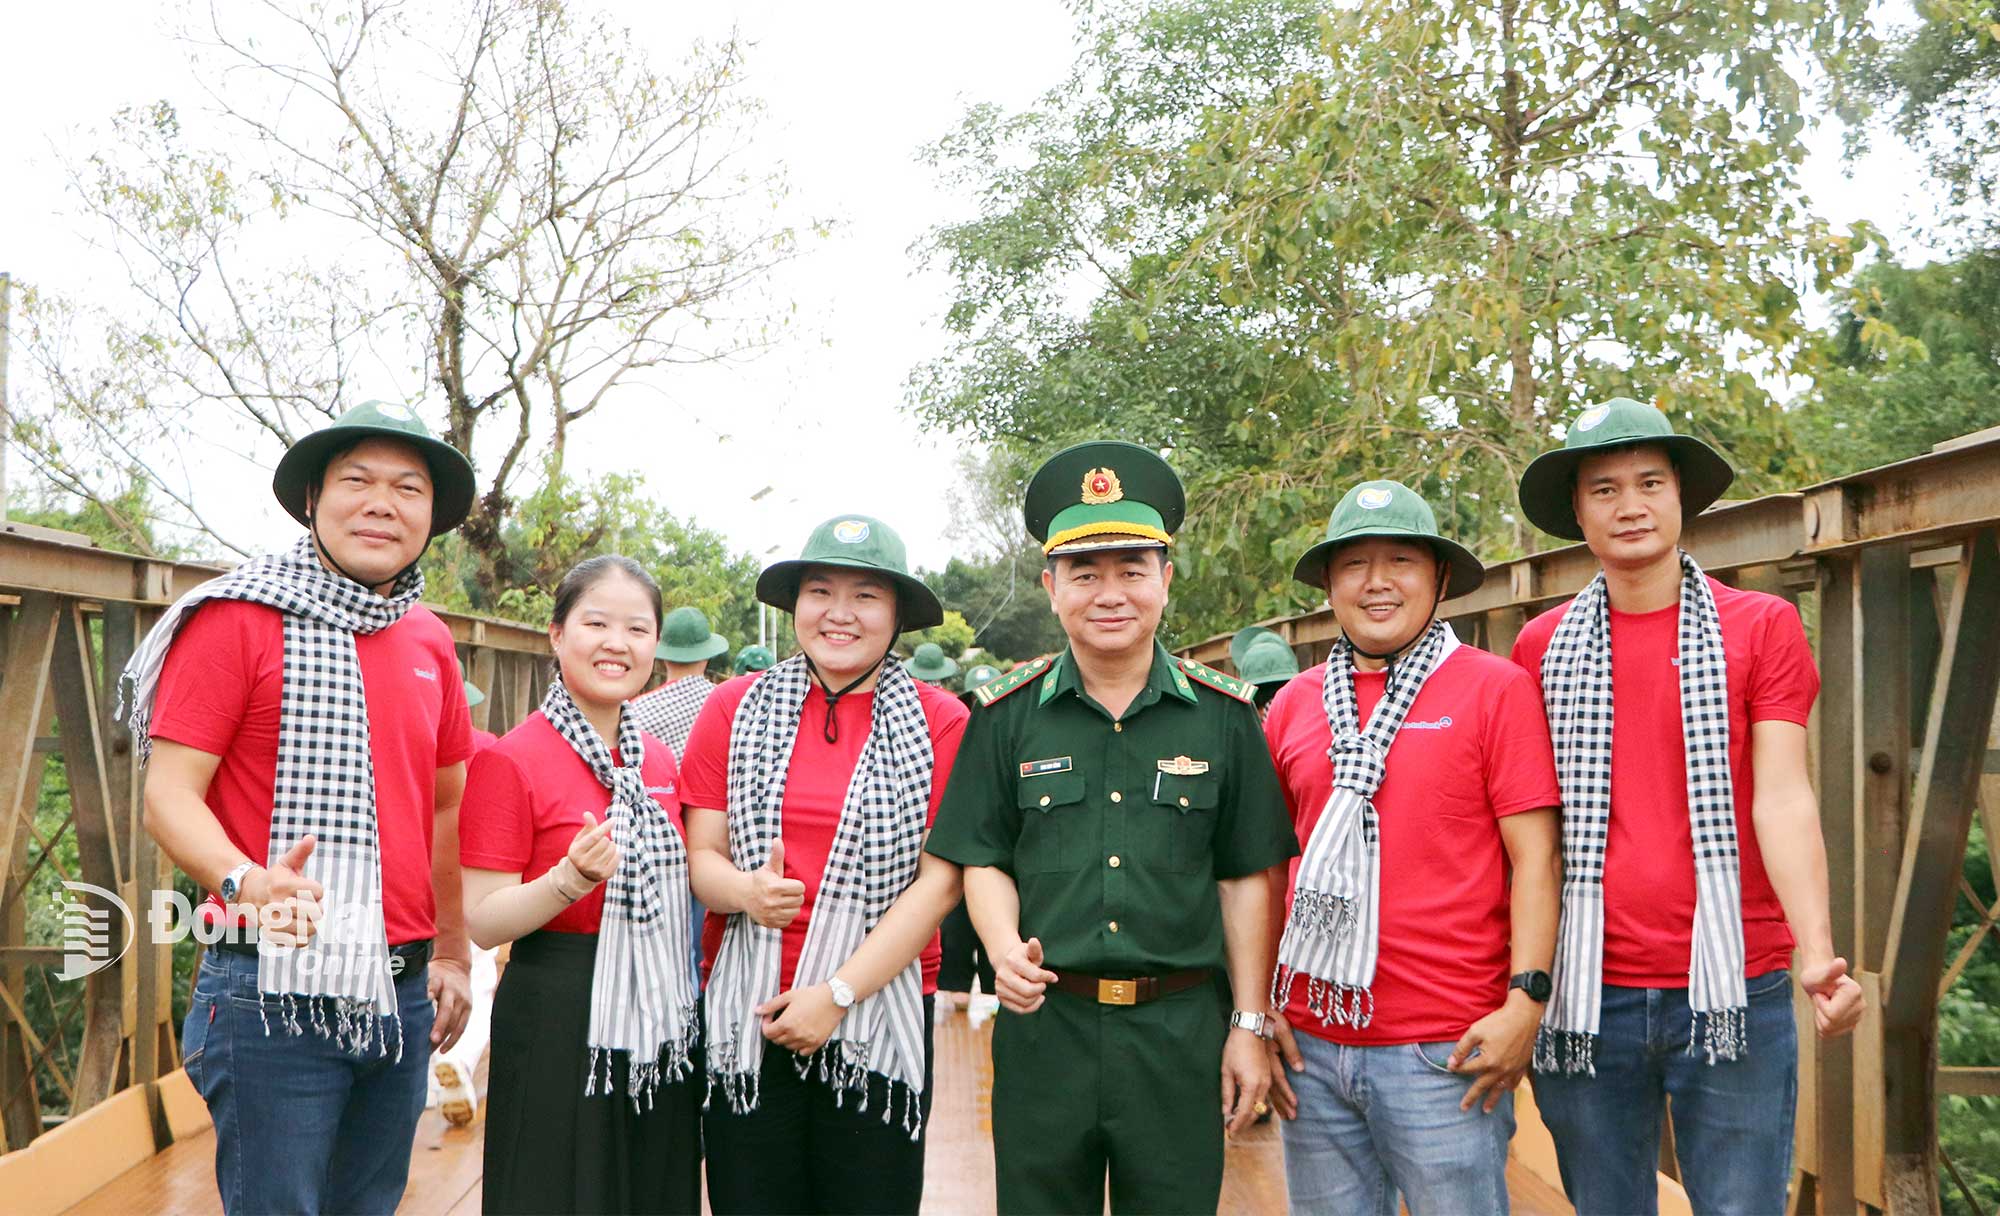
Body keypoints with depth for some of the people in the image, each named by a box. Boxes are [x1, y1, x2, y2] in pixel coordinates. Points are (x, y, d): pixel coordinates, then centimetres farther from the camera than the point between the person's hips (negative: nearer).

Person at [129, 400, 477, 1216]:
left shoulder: (429, 641, 11)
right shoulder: (239, 619, -8)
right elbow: (168, 795, -12)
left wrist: (453, 953, 17)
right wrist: (242, 880, -31)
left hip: (403, 992, 6)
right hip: (278, 987, -6)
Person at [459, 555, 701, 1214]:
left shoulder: (660, 759, 8)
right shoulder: (510, 759, -11)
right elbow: (483, 922, -13)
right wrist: (572, 878, -28)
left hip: (662, 1023, 6)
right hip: (557, 1027, -6)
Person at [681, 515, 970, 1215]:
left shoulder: (939, 722, 0)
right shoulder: (735, 709, 6)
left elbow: (939, 881, -5)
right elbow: (700, 853, 6)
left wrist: (838, 993, -11)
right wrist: (744, 890, -17)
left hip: (881, 1009, -1)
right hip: (747, 1016, 1)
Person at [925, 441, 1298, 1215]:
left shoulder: (1223, 713, 1)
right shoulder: (1007, 713, 2)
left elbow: (1245, 878, 4)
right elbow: (985, 860, 5)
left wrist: (1249, 1024, 2)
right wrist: (1004, 947, -15)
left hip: (1181, 1031, 0)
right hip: (1044, 1022, 0)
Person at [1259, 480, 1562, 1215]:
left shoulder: (1495, 689, -2)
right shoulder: (1295, 704, 8)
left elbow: (1535, 858, -5)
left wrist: (1526, 1001, -13)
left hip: (1447, 1051, -4)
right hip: (1312, 1045, 4)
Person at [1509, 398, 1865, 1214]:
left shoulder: (1761, 627, 1)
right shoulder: (1541, 646, 5)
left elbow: (1783, 798, -7)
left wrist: (1816, 952, -21)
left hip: (1735, 993, -1)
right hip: (1588, 995, 2)